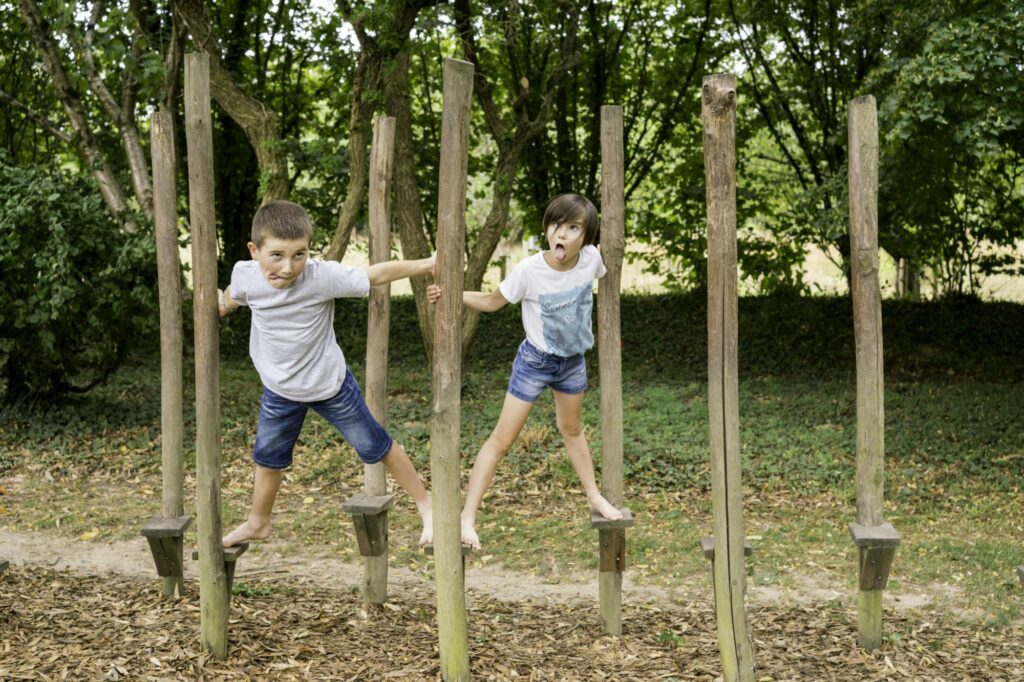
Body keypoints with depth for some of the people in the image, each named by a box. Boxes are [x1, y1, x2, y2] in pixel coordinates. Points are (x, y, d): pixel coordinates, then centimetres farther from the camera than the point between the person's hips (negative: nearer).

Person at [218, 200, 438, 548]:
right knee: (268, 458, 22)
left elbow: (376, 274, -26)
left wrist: (427, 264, -31)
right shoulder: (245, 275, -19)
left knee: (376, 447, 10)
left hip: (330, 385, -4)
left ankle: (425, 505, 29)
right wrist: (222, 303, -9)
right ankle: (257, 523, 46)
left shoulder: (322, 276, -32)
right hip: (279, 390, 4)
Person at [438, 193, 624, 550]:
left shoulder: (591, 259, -17)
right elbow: (491, 302, -13)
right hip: (535, 361, -4)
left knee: (571, 429, 26)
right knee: (502, 439, -5)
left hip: (573, 360, 4)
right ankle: (468, 517, 0)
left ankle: (594, 496, 45)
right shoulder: (528, 271, -28)